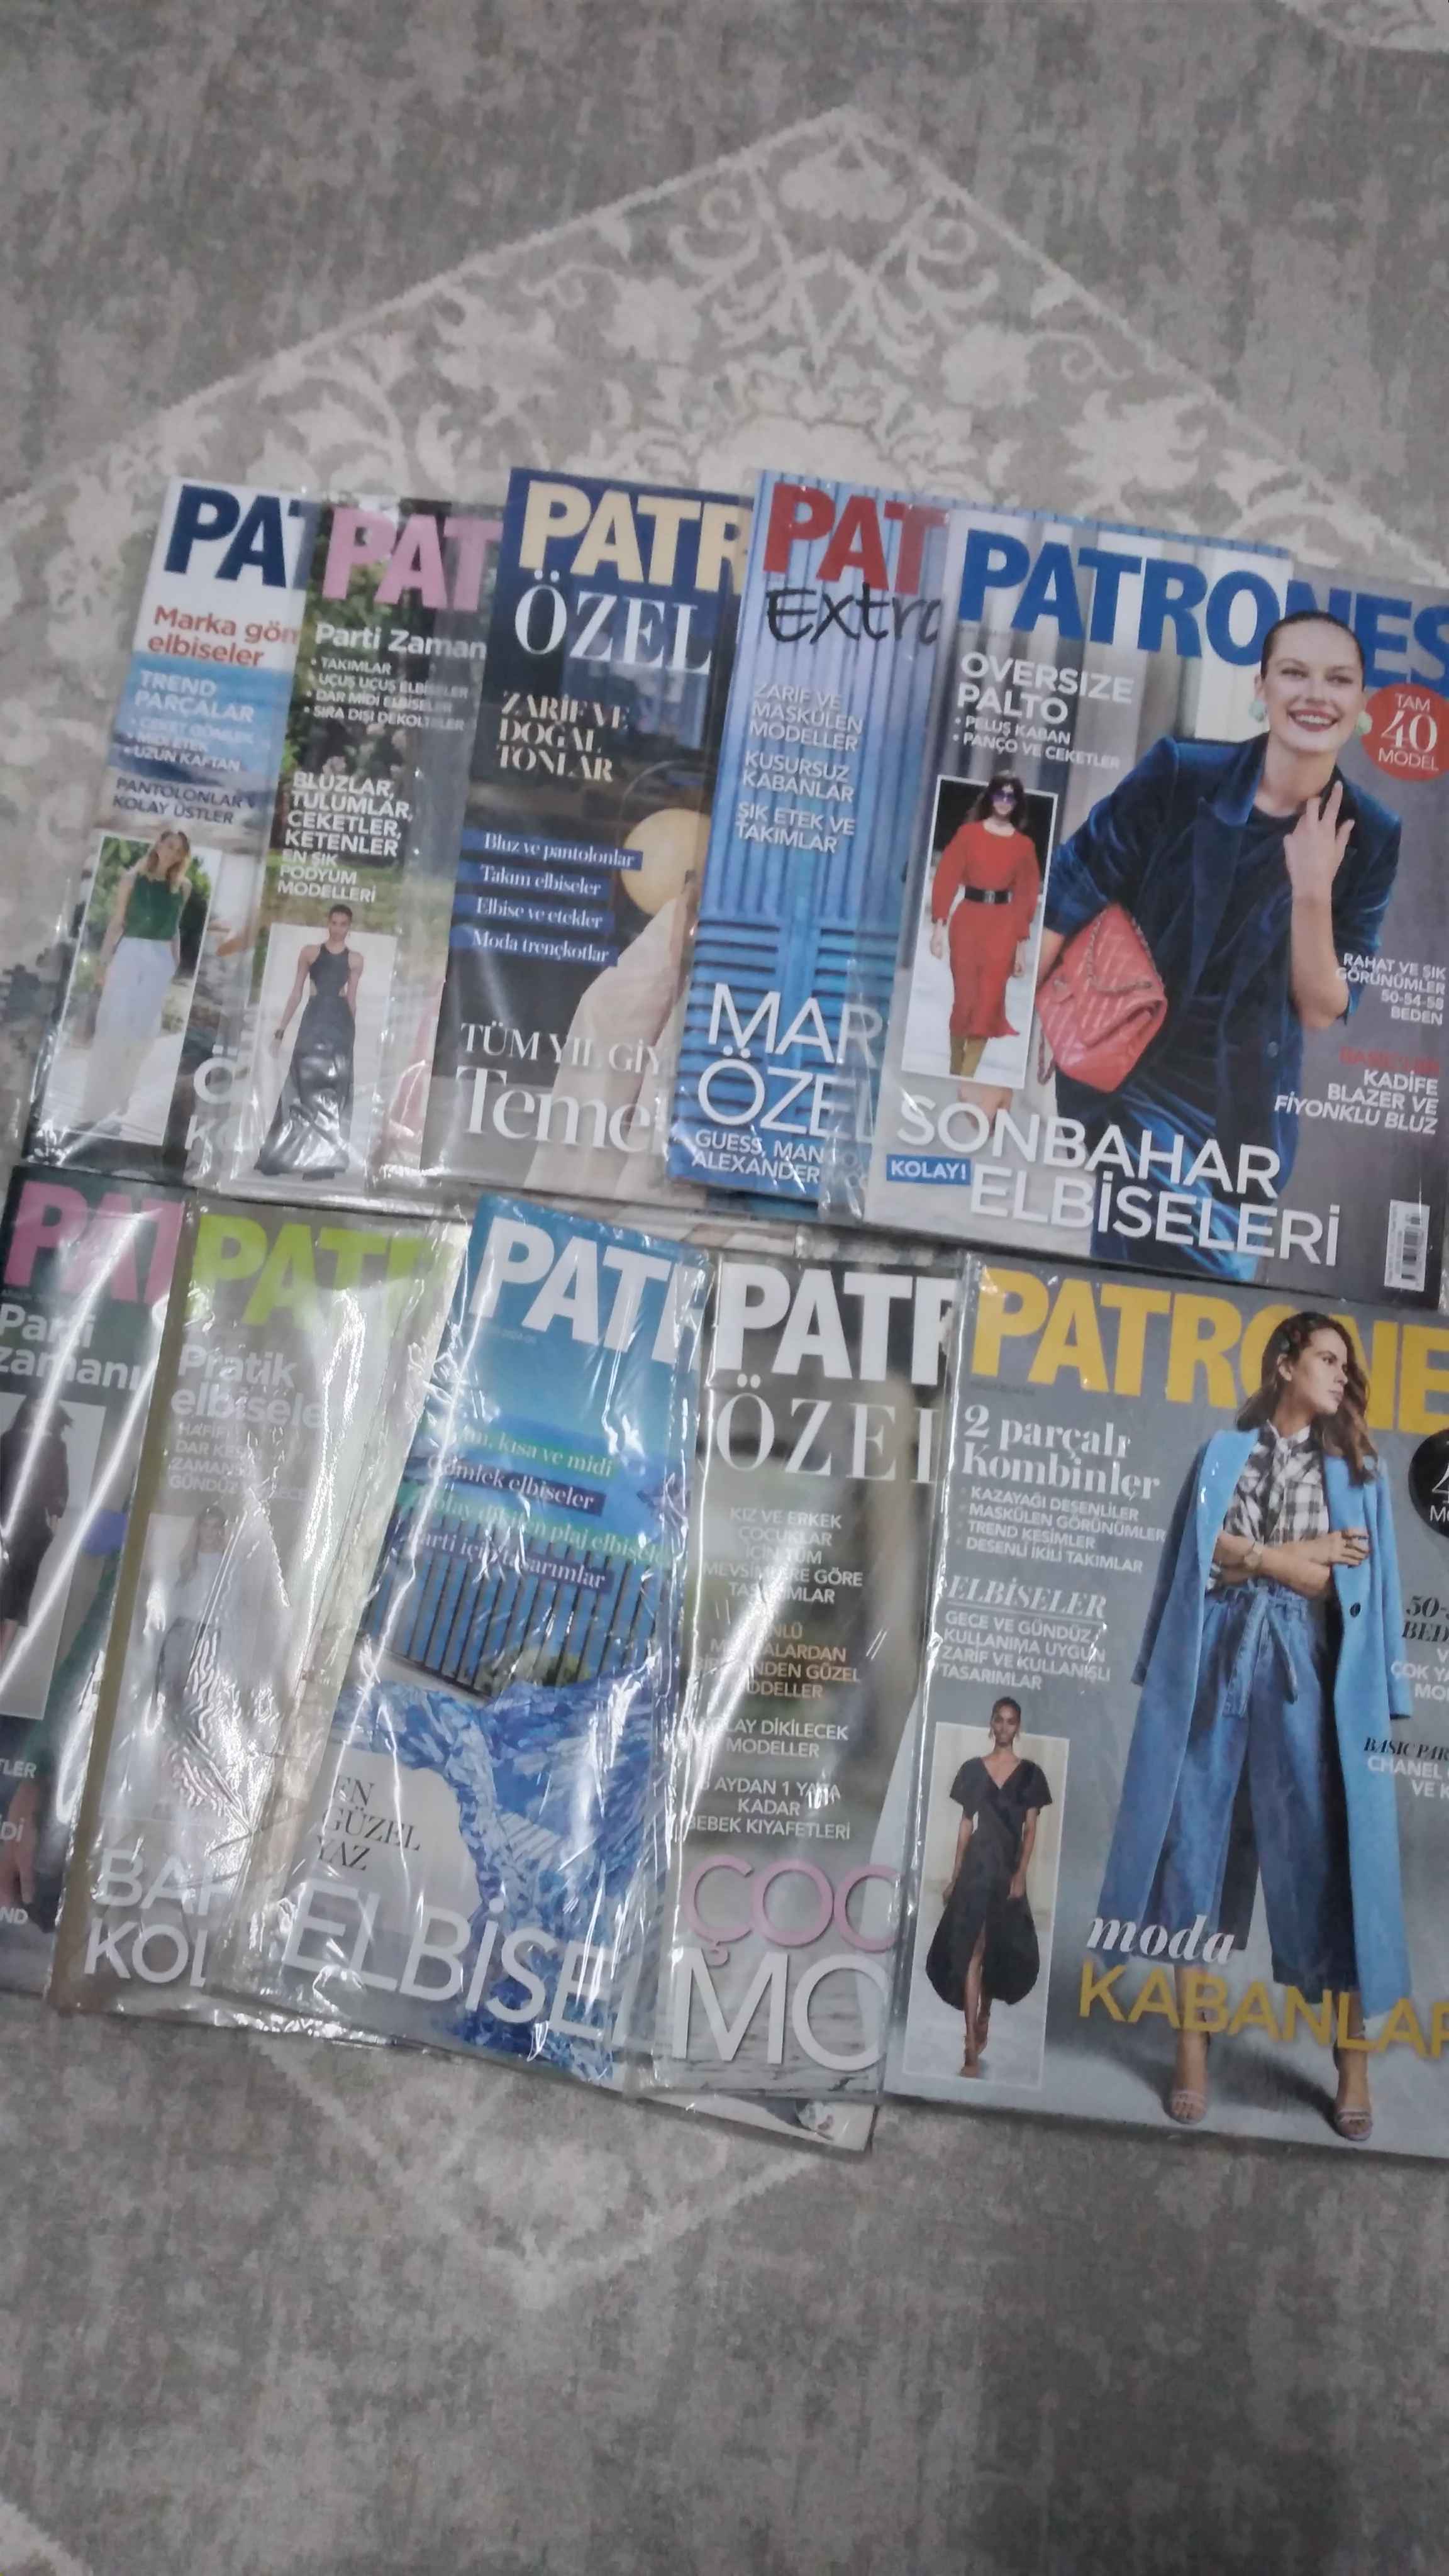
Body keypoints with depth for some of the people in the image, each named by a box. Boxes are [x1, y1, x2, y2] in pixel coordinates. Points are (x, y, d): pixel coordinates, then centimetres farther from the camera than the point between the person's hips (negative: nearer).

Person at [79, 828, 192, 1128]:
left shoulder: (182, 887, 9)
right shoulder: (132, 878, -1)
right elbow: (116, 923, -2)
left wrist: (177, 967, 11)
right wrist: (104, 963, -6)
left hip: (161, 961, 3)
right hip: (129, 955, -3)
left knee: (143, 1031, 4)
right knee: (112, 1028, -4)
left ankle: (116, 1105, 14)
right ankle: (94, 1107, 0)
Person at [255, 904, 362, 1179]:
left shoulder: (355, 959, 8)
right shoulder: (310, 952, 8)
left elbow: (352, 998, 11)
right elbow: (297, 992, 9)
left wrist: (351, 1032, 10)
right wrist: (282, 1026, 5)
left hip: (340, 1023, 0)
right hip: (314, 1020, 0)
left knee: (333, 1087, 0)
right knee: (304, 1083, -2)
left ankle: (323, 1158, 5)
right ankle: (285, 1152, 4)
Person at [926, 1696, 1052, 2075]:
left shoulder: (1030, 1773, 2)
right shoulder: (973, 1769, 4)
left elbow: (1031, 1829, -1)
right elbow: (966, 1824, 6)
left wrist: (1021, 1874, -10)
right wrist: (955, 1873, 4)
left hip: (1009, 1867, 1)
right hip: (977, 1865, -1)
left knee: (1000, 1950, 12)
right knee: (971, 1950, -8)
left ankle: (984, 2019, 35)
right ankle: (971, 2047, -11)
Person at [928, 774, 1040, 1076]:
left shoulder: (1025, 845, 6)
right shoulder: (968, 833, 3)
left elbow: (1027, 895, 7)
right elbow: (946, 878, -1)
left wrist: (1022, 944, 4)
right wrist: (939, 924, -9)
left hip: (1003, 926, 1)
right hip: (967, 920, -1)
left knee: (988, 1001, -4)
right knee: (965, 997, 0)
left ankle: (966, 1078, 0)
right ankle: (955, 1070, 16)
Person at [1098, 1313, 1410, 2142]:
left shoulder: (1357, 1471, 14)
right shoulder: (1225, 1453, 13)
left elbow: (1352, 1588, 5)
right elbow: (1203, 1551, -1)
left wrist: (1256, 1555, -3)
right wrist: (1297, 1555, -5)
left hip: (1308, 1669, 0)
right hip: (1221, 1660, 0)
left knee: (1328, 1851, -4)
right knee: (1202, 1840, 0)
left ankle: (1354, 2058, 4)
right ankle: (1194, 2046, 7)